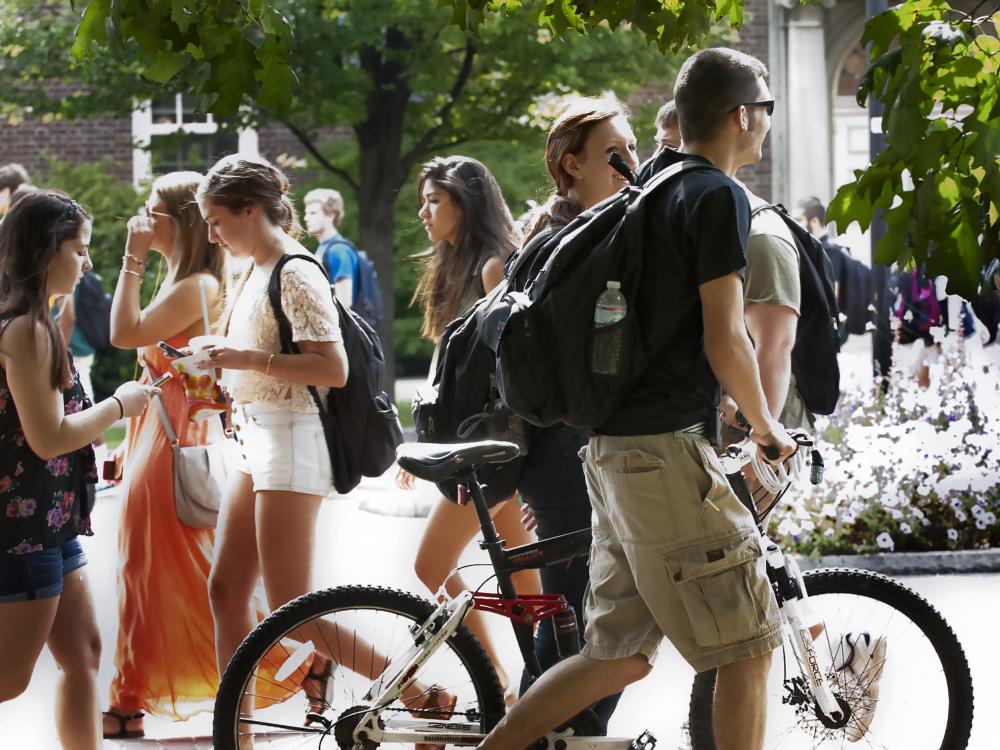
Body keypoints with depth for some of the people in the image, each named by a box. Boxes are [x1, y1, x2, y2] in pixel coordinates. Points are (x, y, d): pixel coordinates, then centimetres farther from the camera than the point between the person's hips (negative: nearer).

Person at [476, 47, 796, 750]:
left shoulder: (654, 187, 18)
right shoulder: (719, 196, -10)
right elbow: (724, 340, -15)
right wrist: (766, 426, 0)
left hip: (614, 446, 9)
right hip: (667, 448, -9)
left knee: (620, 655, 12)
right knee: (748, 646, -3)